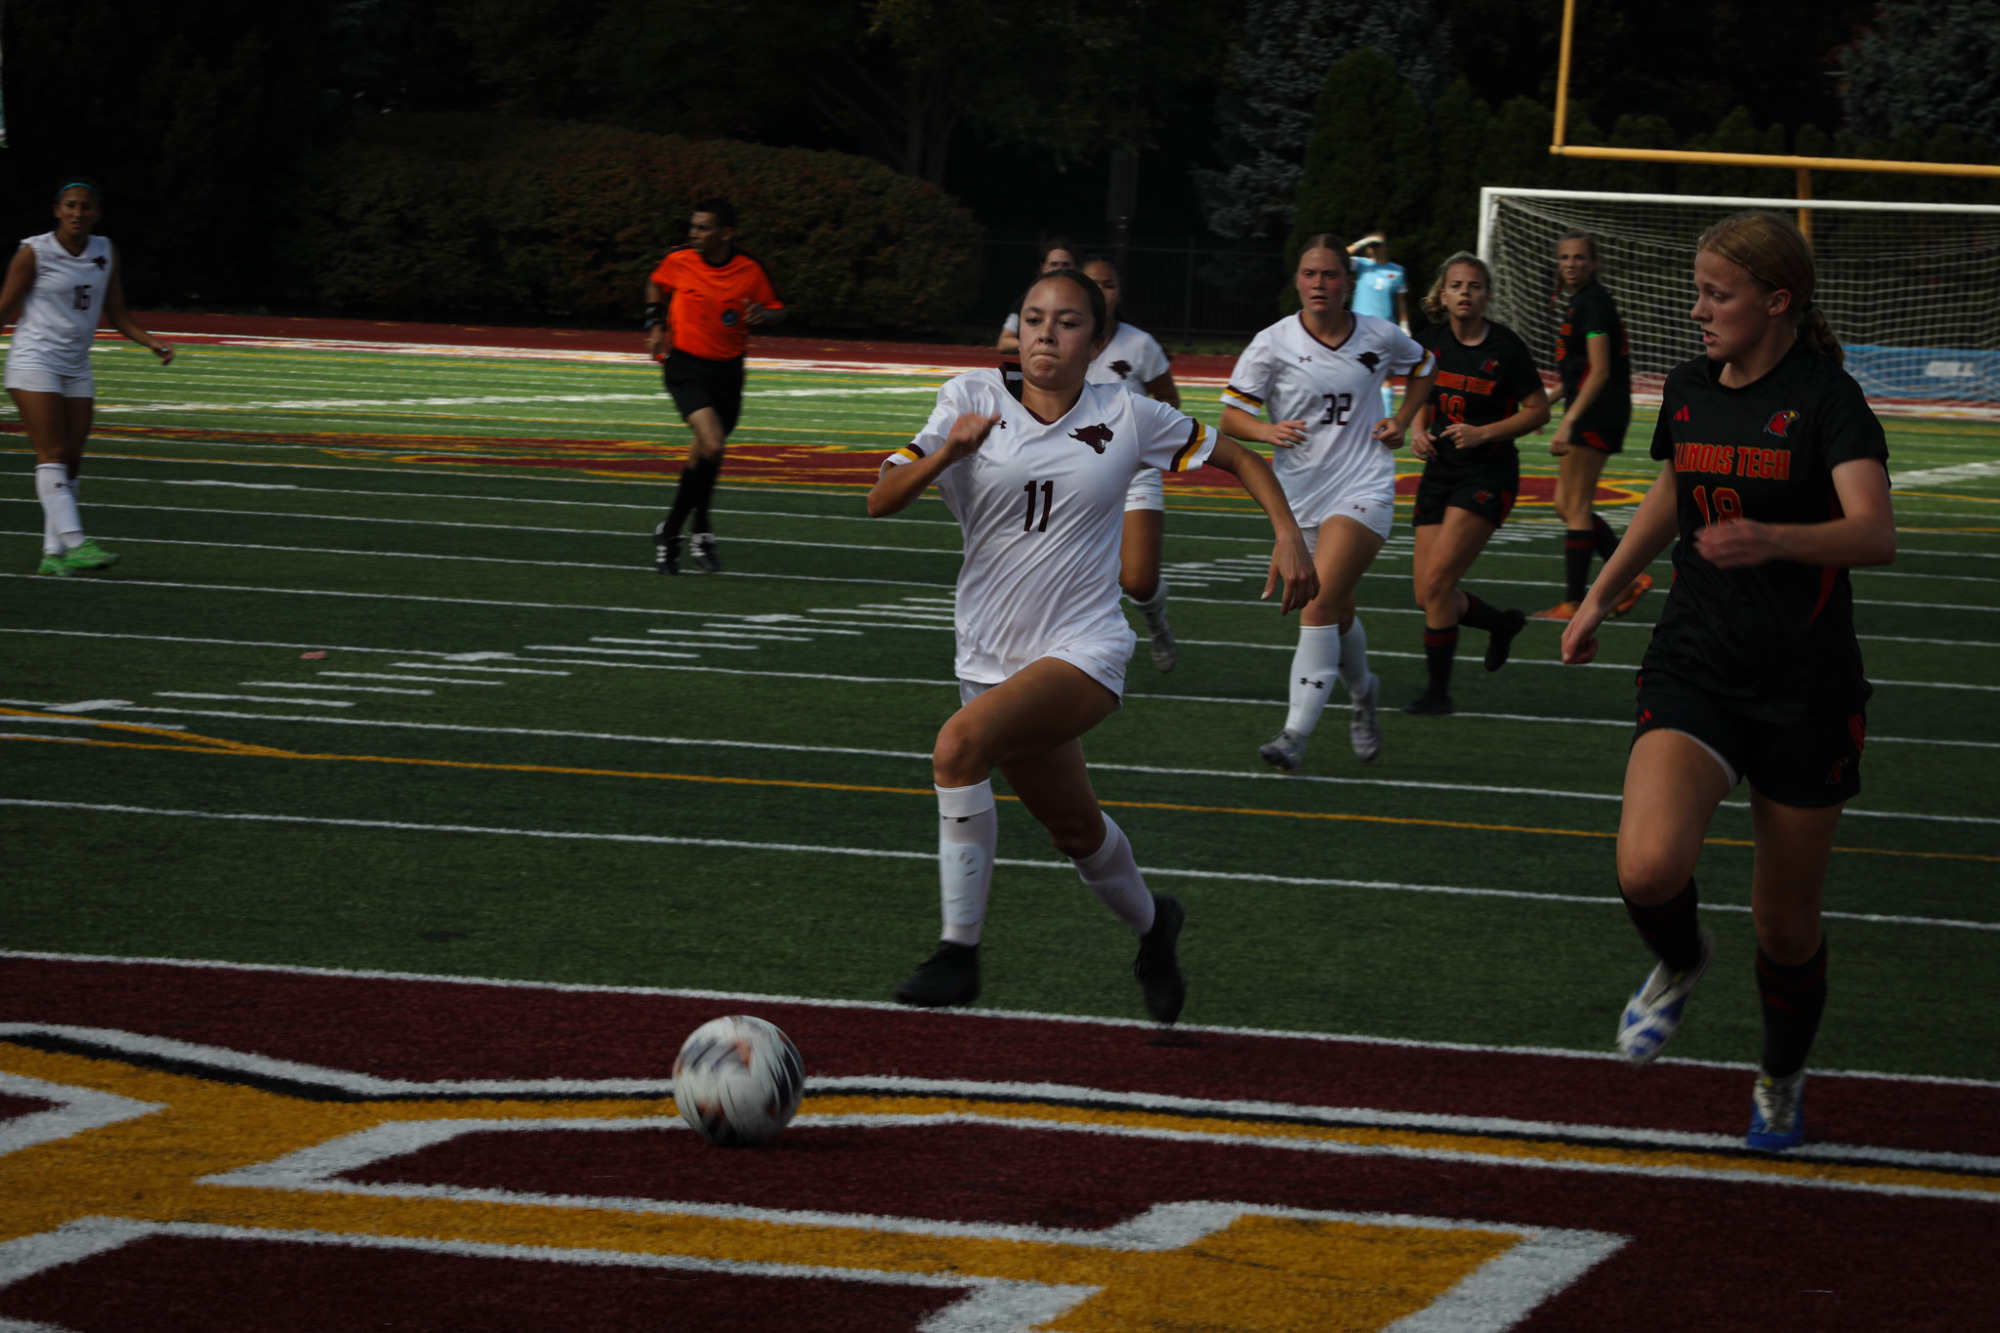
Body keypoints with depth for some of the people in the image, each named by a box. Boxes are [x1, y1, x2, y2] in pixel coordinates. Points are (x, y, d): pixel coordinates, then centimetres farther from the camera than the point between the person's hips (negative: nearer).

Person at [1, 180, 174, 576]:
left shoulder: (105, 251, 7)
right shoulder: (34, 252, -8)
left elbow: (116, 313, 13)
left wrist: (152, 342, -1)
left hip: (76, 368, 6)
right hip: (34, 362, -6)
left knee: (70, 463, 1)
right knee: (52, 454, -14)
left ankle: (53, 555, 2)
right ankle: (74, 544, -22)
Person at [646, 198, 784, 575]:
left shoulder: (750, 269, -8)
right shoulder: (678, 261, -8)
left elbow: (776, 309, 4)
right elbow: (656, 285, 15)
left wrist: (763, 315, -18)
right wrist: (656, 324, 6)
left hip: (727, 370, 3)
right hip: (685, 366, -3)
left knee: (708, 452, 12)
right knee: (711, 444, -22)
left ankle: (671, 532, 29)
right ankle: (701, 531, -8)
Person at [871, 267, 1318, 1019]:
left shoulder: (1126, 418, -2)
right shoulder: (973, 399, -2)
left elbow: (1237, 458, 10)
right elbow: (881, 501, -9)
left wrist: (1288, 534, -4)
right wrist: (947, 452, -27)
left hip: (1085, 652, -3)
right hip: (993, 658, 3)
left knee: (960, 745, -29)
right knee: (1075, 831, 16)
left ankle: (959, 952, -23)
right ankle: (1150, 923, 50)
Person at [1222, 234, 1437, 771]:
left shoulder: (1379, 337, -1)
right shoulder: (1273, 343, -5)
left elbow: (1423, 365, 21)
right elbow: (1231, 416, -4)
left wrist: (1401, 420, 7)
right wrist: (1268, 430, -25)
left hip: (1363, 490, -2)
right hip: (1299, 497, 2)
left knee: (1320, 605, -18)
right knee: (1338, 613, 13)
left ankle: (1297, 733, -19)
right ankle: (1363, 692, 45)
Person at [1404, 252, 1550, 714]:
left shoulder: (1505, 347, -11)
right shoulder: (1431, 342, 2)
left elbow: (1538, 410, -5)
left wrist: (1483, 433, -16)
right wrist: (1418, 430, -2)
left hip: (1488, 476, -6)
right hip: (1440, 472, 6)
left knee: (1436, 581, -17)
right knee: (1427, 597, 3)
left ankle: (1438, 690, -4)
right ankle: (1502, 624, 33)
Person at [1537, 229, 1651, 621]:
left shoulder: (1594, 303, -14)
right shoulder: (1578, 302, 16)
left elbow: (1600, 372, -20)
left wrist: (1569, 421, -24)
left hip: (1595, 413, -10)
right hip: (1589, 416, 10)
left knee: (1576, 507, -6)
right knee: (1567, 507, 10)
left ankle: (1572, 603, -3)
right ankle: (1631, 577, 13)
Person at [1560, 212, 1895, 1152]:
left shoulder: (1827, 401, -12)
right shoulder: (1688, 391, 6)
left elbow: (1874, 533, -28)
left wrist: (1774, 539, -45)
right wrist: (1600, 596, 28)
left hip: (1805, 687, -3)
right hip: (1694, 667, 4)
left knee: (1786, 924, 7)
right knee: (1648, 868, -23)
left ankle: (1781, 1080, 36)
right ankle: (1680, 962, 13)